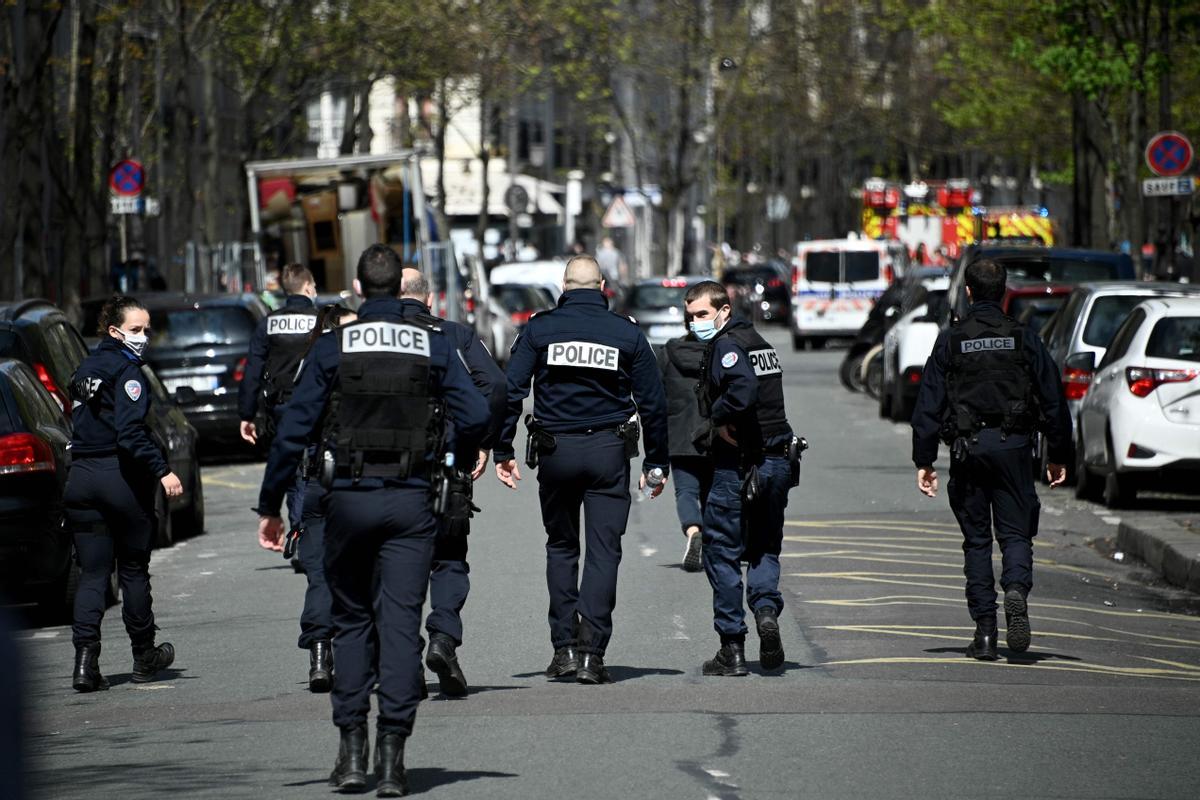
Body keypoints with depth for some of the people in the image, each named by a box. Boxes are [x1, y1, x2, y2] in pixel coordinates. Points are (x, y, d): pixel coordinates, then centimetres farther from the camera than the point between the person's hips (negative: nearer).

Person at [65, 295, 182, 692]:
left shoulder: (86, 368, 14)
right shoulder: (126, 371, -11)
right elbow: (130, 432, -22)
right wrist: (162, 470, -24)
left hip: (82, 478, 6)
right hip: (122, 479, -6)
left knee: (91, 573, 3)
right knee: (133, 570, 9)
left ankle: (85, 660, -11)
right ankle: (145, 656, 21)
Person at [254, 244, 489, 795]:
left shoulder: (333, 347, 0)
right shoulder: (434, 345, 1)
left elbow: (293, 429, -2)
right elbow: (475, 417, -5)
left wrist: (269, 506, 4)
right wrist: (448, 447, 18)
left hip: (349, 500, 0)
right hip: (411, 501, 0)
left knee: (352, 621, 13)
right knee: (400, 623, 1)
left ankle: (351, 753, 8)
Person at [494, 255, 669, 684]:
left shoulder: (540, 329, 2)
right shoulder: (627, 333, 4)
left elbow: (510, 391, -4)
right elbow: (653, 402, 5)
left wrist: (502, 450, 0)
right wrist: (656, 462, 12)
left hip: (555, 452, 0)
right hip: (608, 452, 0)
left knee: (561, 547, 15)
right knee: (604, 551, 1)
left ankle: (564, 646, 8)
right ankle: (591, 653, -7)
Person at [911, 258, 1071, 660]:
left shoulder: (950, 341, 2)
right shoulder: (1024, 339, 3)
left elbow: (928, 404, 0)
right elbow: (1053, 401, 3)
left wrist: (924, 461, 4)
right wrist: (1058, 456, 11)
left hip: (967, 447, 0)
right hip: (1012, 446, 0)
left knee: (976, 539, 7)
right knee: (1015, 532, 5)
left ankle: (985, 634, 3)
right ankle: (1016, 589, -27)